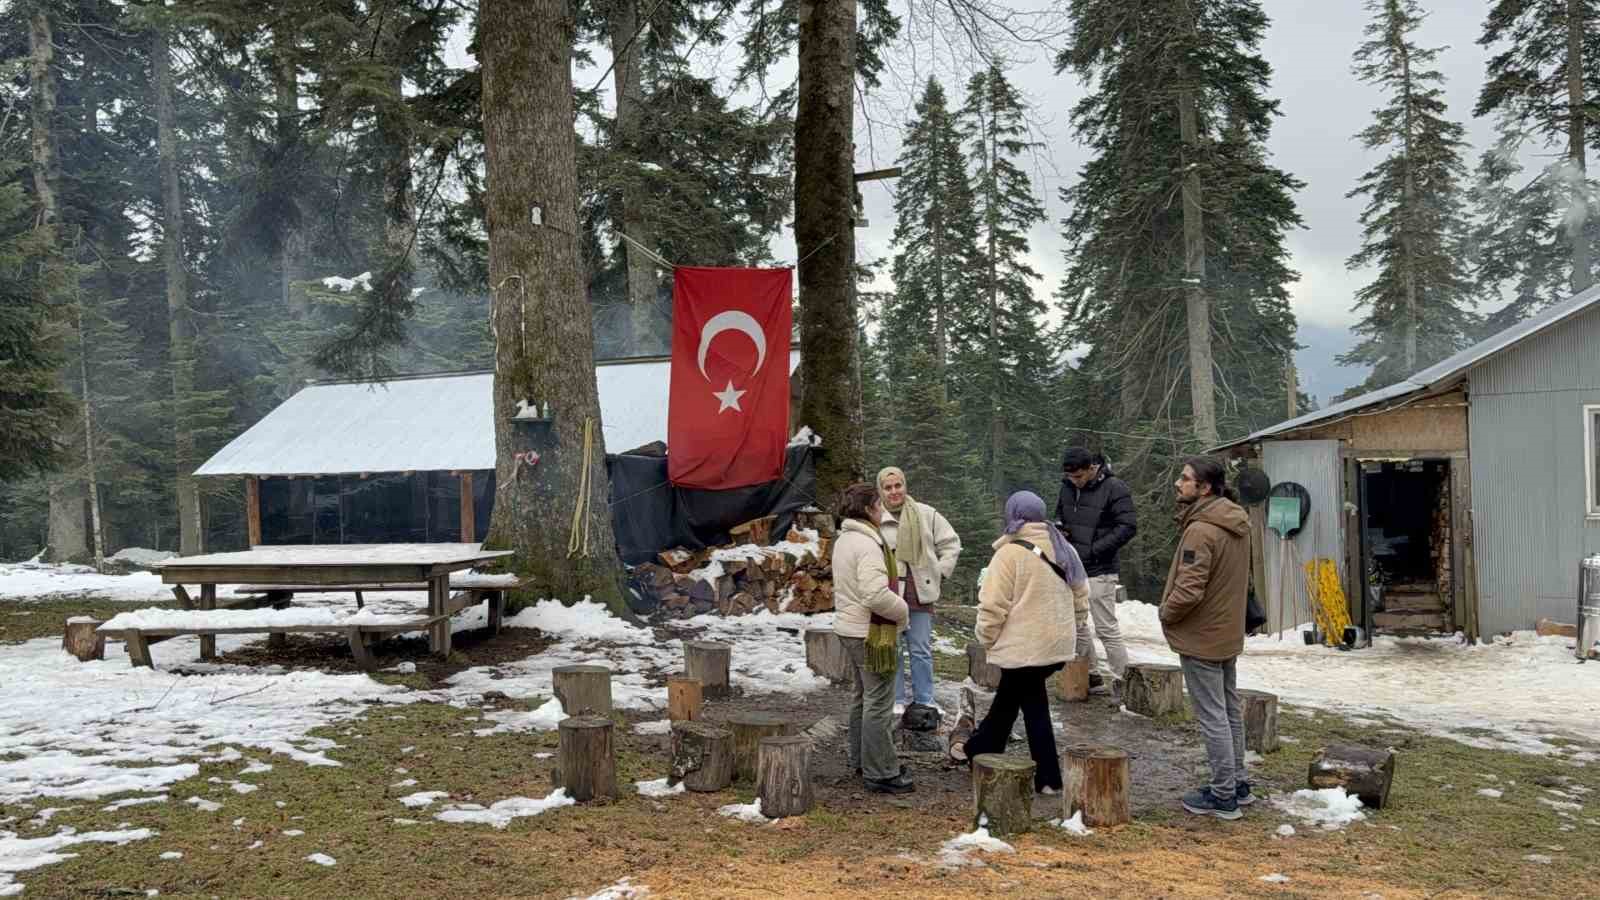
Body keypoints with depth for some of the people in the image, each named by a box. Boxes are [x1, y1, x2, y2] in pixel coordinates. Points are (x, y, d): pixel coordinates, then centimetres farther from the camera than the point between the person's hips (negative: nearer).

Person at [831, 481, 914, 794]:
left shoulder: (844, 540, 11)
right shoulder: (867, 544, -21)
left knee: (863, 698, 21)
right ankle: (881, 774, 2)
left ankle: (861, 761, 32)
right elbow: (876, 594, -30)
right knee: (879, 703, -4)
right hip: (872, 633, -10)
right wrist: (902, 610, -12)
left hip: (849, 628, 10)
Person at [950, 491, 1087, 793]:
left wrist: (987, 638, -3)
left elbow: (993, 604, -19)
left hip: (1024, 646, -6)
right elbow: (1081, 590, 15)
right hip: (1058, 642, 6)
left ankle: (1048, 777, 19)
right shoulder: (1063, 549, 5)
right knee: (1008, 696, 18)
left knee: (1033, 706, 8)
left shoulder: (1011, 553, -17)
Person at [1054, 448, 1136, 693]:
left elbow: (1128, 527, -15)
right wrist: (1059, 527, -1)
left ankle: (1123, 683, 5)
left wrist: (1093, 549, -18)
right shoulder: (1068, 486, 6)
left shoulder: (1114, 488, -13)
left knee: (1107, 628, -4)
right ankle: (1091, 678, 26)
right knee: (1076, 625, 14)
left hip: (1099, 571, -7)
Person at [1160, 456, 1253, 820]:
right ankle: (1236, 783, 29)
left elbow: (1188, 590, -28)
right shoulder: (1236, 524, 6)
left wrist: (1166, 613, -10)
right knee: (1230, 710, 18)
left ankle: (1223, 796, 8)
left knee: (1212, 716, 0)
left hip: (1201, 637, -9)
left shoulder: (1201, 530, -25)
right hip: (1229, 633, 9)